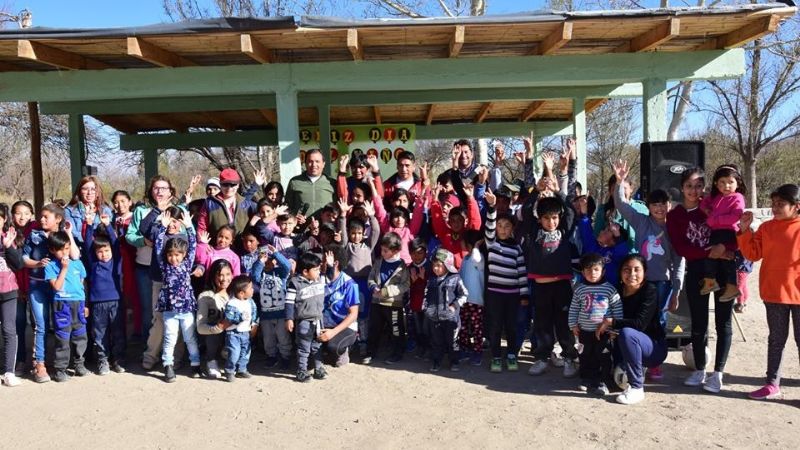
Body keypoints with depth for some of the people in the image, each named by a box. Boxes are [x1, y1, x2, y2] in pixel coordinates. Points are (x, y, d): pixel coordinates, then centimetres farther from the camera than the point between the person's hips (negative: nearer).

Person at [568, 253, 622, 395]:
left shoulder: (609, 289, -6)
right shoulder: (579, 289, -2)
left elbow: (617, 308, -1)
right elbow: (573, 308, 5)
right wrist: (573, 325, 2)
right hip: (584, 330, 2)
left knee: (599, 356, 4)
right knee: (585, 355, 10)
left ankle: (597, 381, 13)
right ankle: (586, 378, 24)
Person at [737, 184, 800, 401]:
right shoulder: (767, 228, 4)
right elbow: (752, 253, 2)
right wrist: (744, 231, -6)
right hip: (773, 293, 3)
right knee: (776, 339, 12)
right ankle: (772, 384, 19)